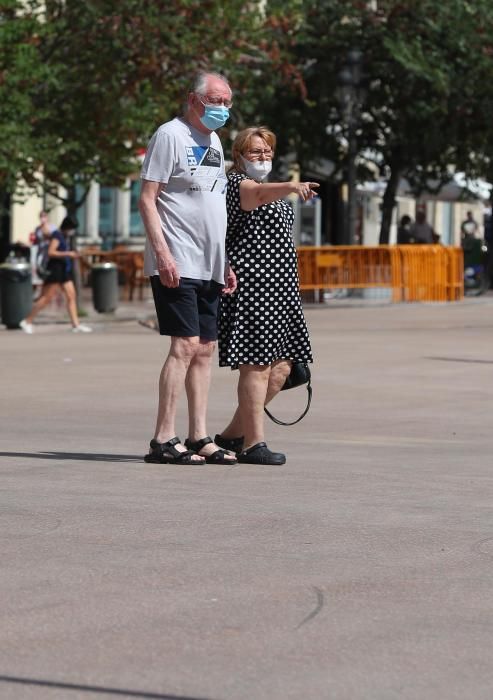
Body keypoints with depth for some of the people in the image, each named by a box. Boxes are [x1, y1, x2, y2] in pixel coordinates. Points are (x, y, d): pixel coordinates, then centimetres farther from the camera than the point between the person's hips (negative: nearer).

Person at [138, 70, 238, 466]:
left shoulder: (213, 141, 19)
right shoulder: (171, 135, -6)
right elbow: (147, 200, -11)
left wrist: (226, 263, 20)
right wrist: (163, 254, -20)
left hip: (208, 267, 9)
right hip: (177, 265, -9)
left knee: (205, 349, 7)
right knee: (186, 345, -13)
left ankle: (199, 438, 11)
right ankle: (163, 440, -12)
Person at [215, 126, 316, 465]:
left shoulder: (273, 190, 24)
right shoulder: (236, 182, -6)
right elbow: (258, 194, -30)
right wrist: (292, 187, -49)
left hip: (278, 285, 9)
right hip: (251, 283, -9)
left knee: (280, 367, 6)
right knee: (258, 363, -13)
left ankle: (232, 434, 15)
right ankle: (253, 444, -11)